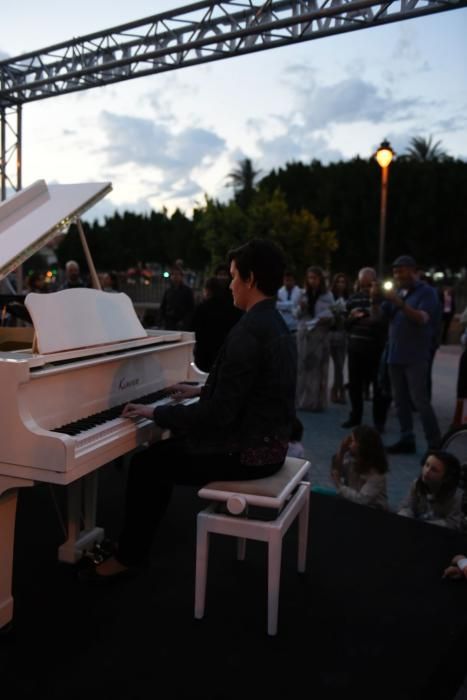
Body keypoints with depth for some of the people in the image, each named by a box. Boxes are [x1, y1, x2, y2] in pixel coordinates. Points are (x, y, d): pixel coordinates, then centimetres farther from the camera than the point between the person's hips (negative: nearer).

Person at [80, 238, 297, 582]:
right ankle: (140, 537, 33)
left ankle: (129, 556, 20)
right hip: (266, 442, 10)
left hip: (247, 452, -10)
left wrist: (154, 412, -15)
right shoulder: (275, 324, 7)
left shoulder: (247, 332, -24)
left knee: (145, 465, 1)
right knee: (162, 450, 19)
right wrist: (201, 390, 24)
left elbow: (219, 415, -25)